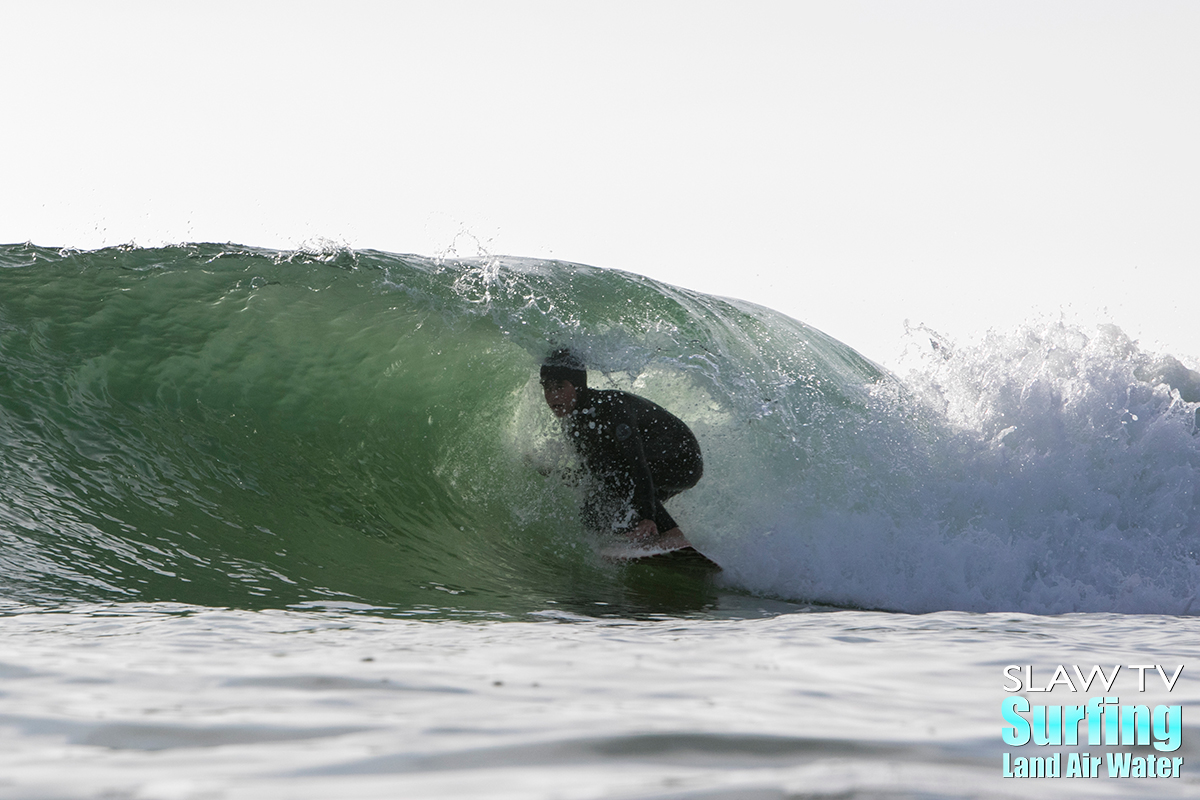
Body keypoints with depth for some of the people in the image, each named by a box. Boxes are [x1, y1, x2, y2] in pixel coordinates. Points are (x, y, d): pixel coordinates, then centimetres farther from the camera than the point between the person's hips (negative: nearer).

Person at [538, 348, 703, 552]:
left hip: (684, 461, -8)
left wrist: (647, 516, -48)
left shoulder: (608, 407, -30)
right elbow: (589, 471, 12)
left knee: (609, 467, -31)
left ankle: (673, 540, -32)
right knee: (595, 515, -7)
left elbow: (637, 462, -39)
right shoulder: (571, 421, -2)